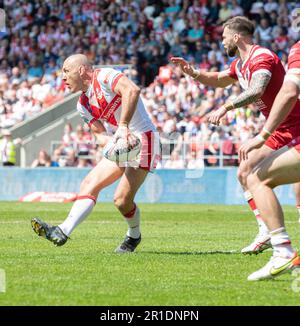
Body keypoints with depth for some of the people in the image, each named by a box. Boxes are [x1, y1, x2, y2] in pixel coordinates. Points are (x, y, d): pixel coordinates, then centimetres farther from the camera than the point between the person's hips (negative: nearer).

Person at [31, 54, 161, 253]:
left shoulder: (104, 77, -14)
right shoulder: (83, 104, 13)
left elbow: (132, 90, -32)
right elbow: (100, 134, 10)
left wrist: (123, 126, -37)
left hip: (144, 139, -9)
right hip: (123, 146, 9)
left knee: (122, 200, -14)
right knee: (89, 184, -5)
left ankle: (134, 236, 13)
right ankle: (63, 232, -12)